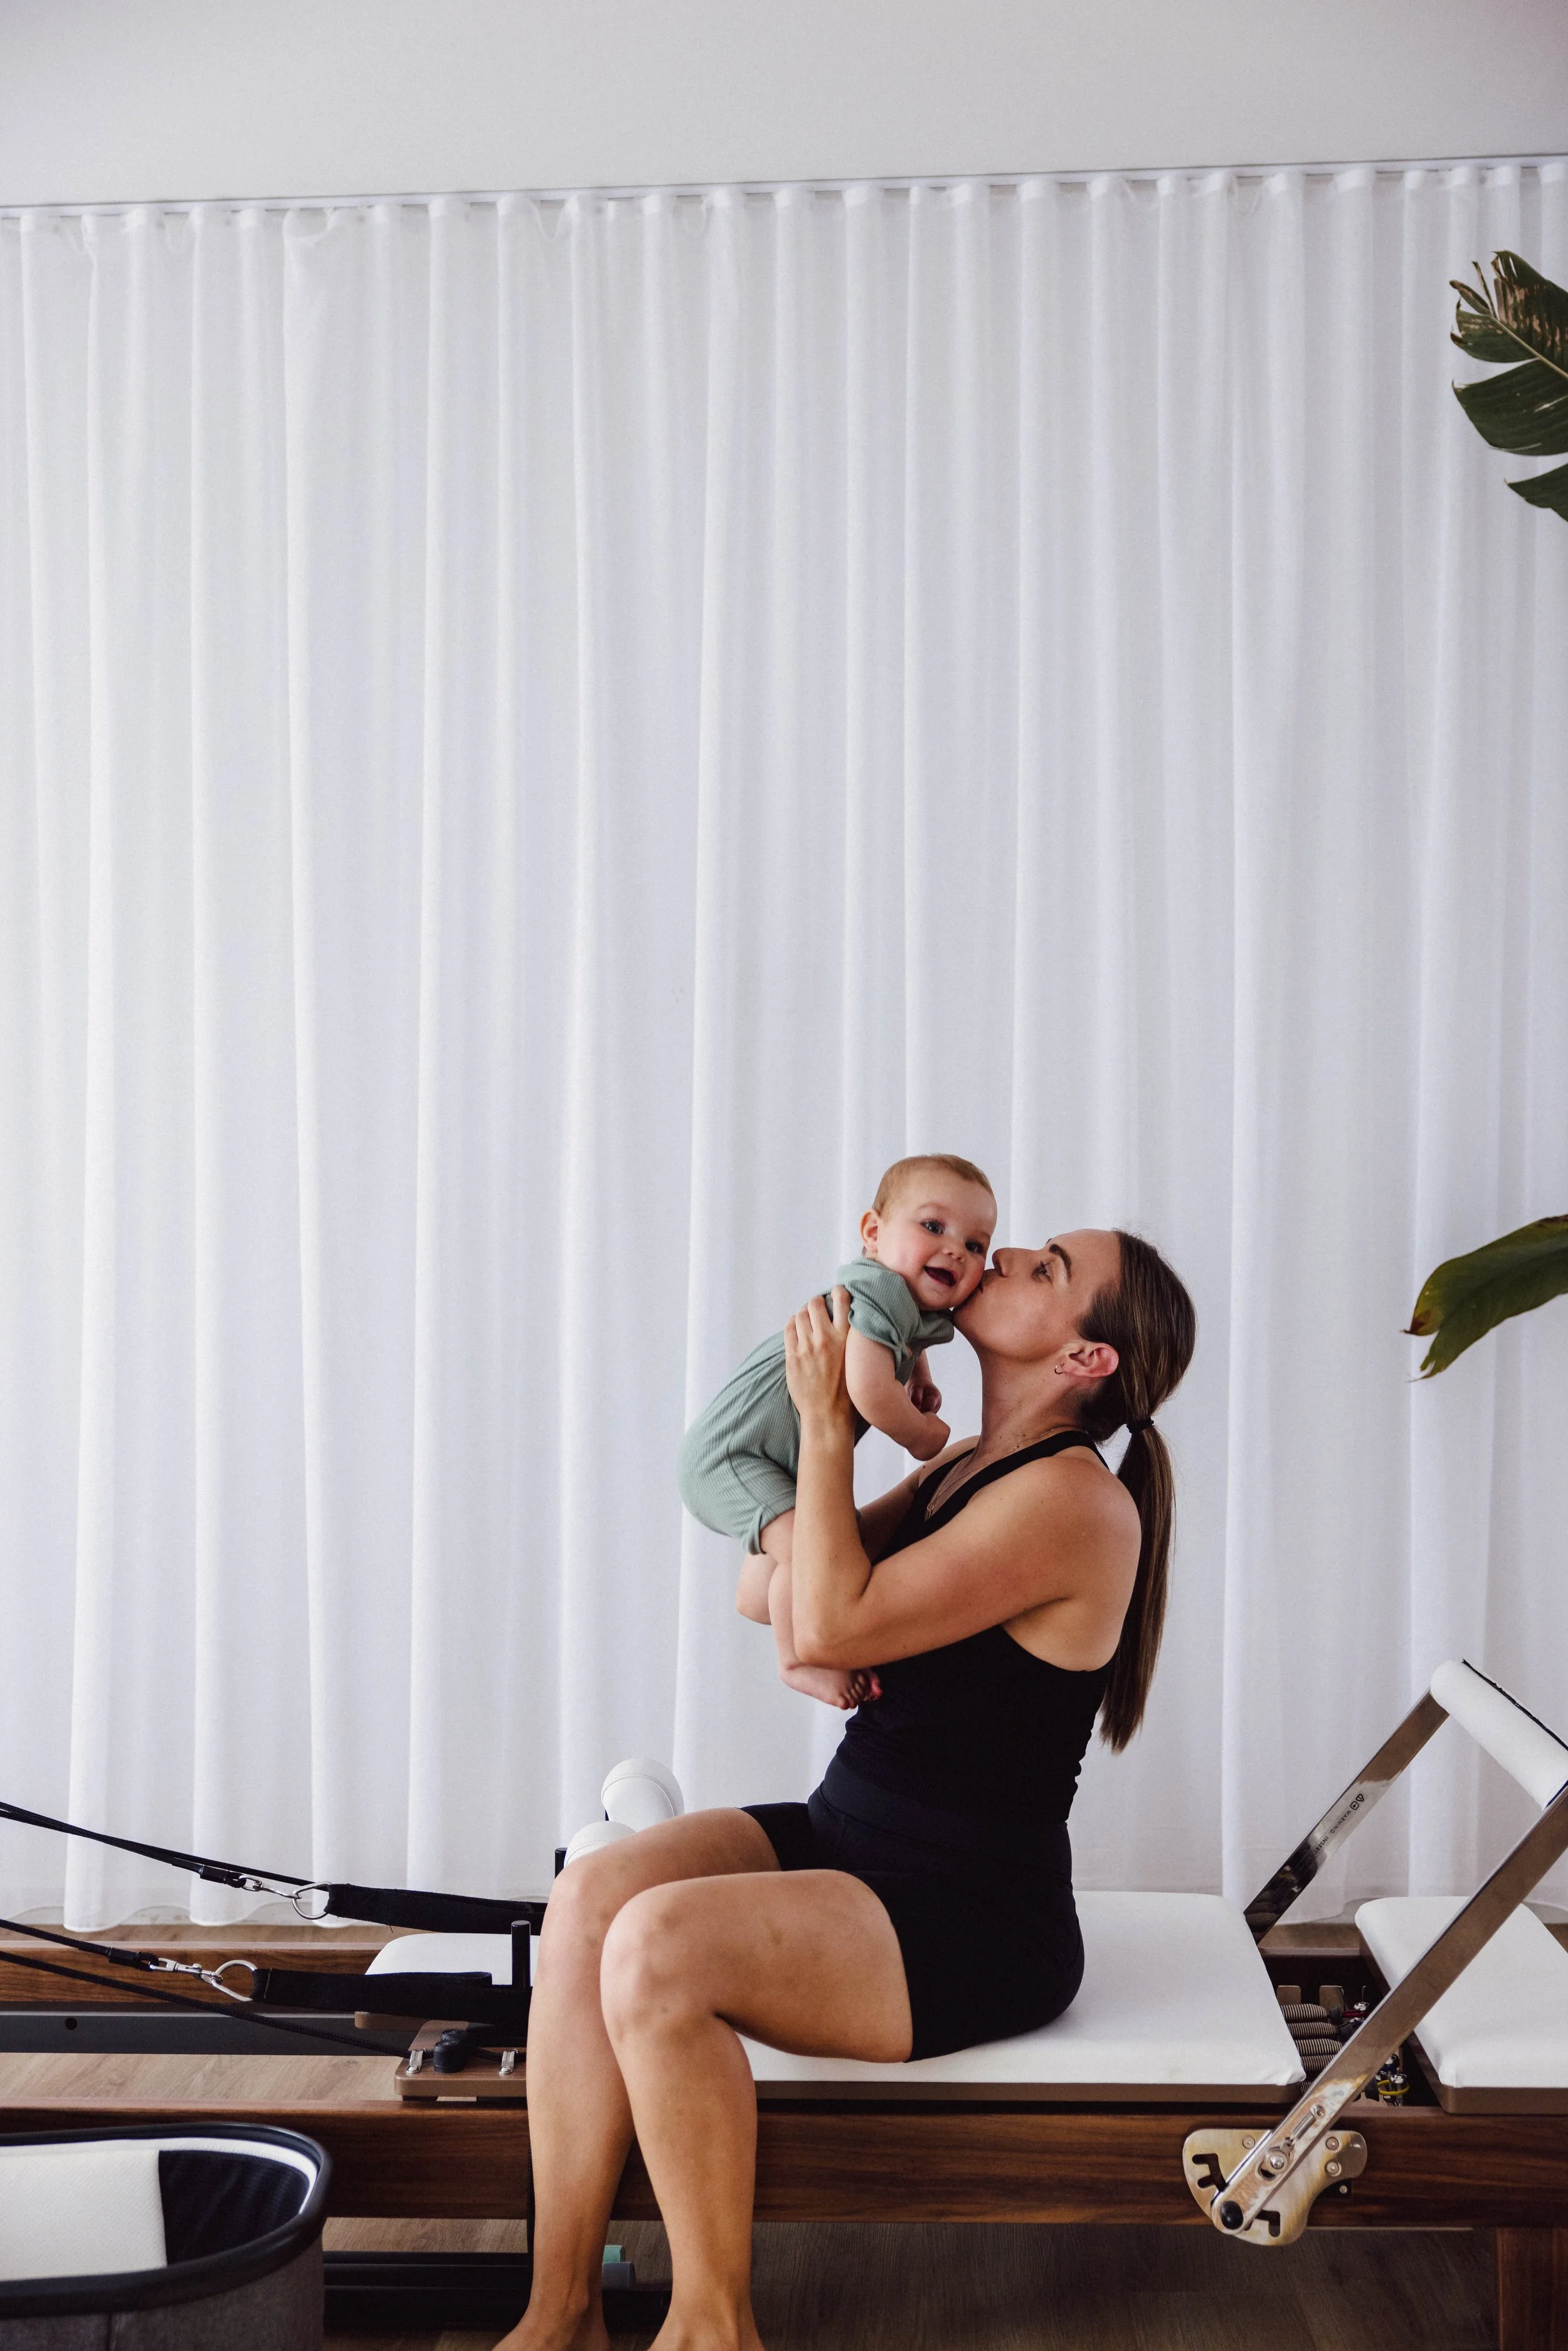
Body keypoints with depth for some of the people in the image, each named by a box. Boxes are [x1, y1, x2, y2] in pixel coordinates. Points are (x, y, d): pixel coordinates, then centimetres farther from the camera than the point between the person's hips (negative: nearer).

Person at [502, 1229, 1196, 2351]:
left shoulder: (1071, 1499, -17)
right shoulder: (970, 1469, 12)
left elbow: (832, 1625, -22)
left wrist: (826, 1422, -15)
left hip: (970, 1923, -9)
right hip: (843, 1836, 9)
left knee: (657, 1946, -29)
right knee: (591, 1895, -16)